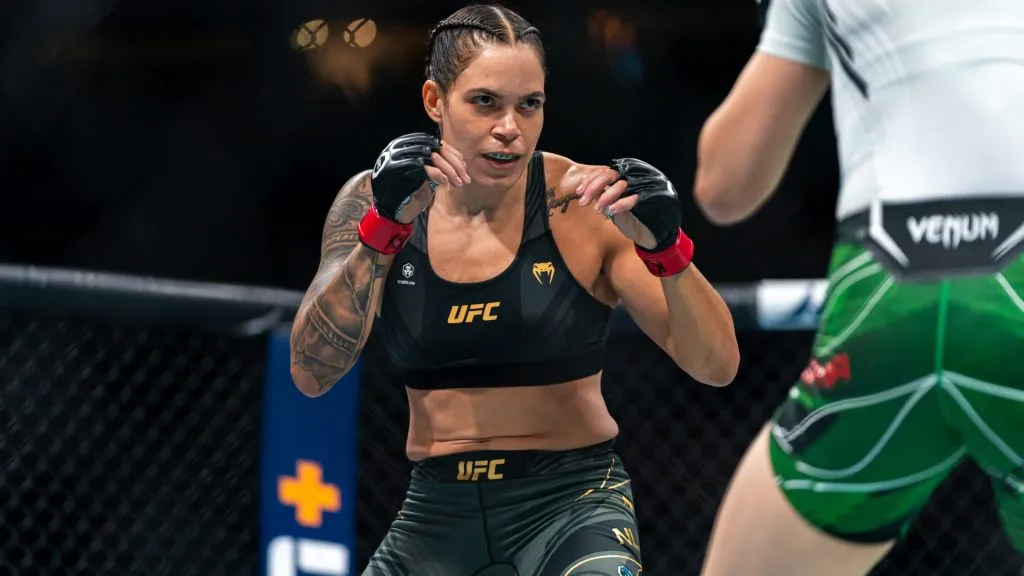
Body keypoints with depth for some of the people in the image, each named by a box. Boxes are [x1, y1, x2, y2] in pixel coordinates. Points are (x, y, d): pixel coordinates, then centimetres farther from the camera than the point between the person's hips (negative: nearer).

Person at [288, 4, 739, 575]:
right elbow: (312, 372, -12)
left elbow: (717, 367, -10)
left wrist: (666, 249, -27)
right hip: (437, 509, 3)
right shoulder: (375, 200, -2)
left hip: (572, 502, -3)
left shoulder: (586, 203, -8)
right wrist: (383, 229, -23)